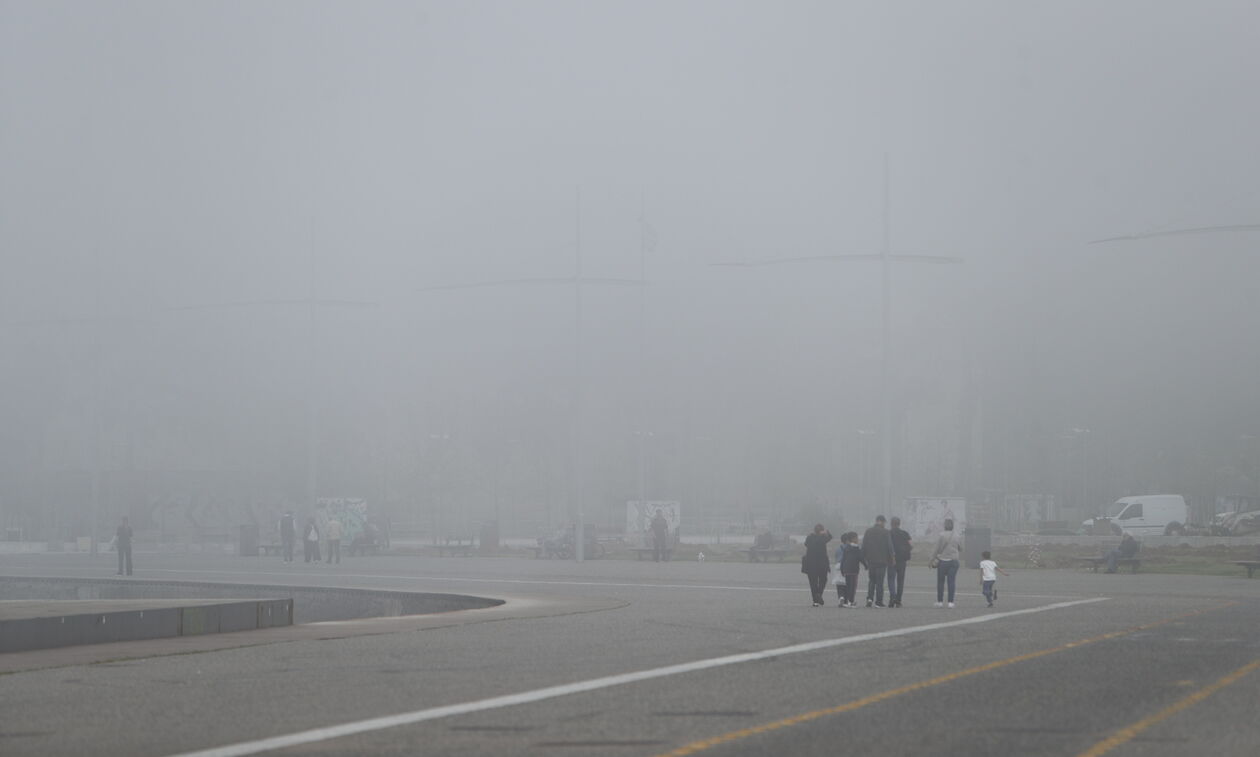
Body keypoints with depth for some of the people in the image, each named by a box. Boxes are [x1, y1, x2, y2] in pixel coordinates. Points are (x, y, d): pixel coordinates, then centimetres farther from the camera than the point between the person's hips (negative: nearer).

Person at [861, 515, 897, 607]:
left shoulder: (868, 531, 5)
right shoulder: (885, 532, -6)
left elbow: (863, 546, 6)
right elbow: (890, 546, -7)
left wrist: (864, 558, 12)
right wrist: (893, 559, -1)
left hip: (870, 560, 3)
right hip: (882, 561, -3)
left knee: (871, 580, 14)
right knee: (880, 581, 1)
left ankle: (870, 597, -4)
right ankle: (878, 601, 1)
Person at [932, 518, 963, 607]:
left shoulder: (941, 535, -8)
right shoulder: (956, 536, 6)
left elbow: (938, 549, -10)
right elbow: (960, 549, 14)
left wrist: (932, 559, -2)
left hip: (943, 561, -3)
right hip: (954, 561, 3)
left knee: (940, 582, 5)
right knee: (951, 582, 1)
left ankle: (939, 601, 6)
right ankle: (951, 602, -4)